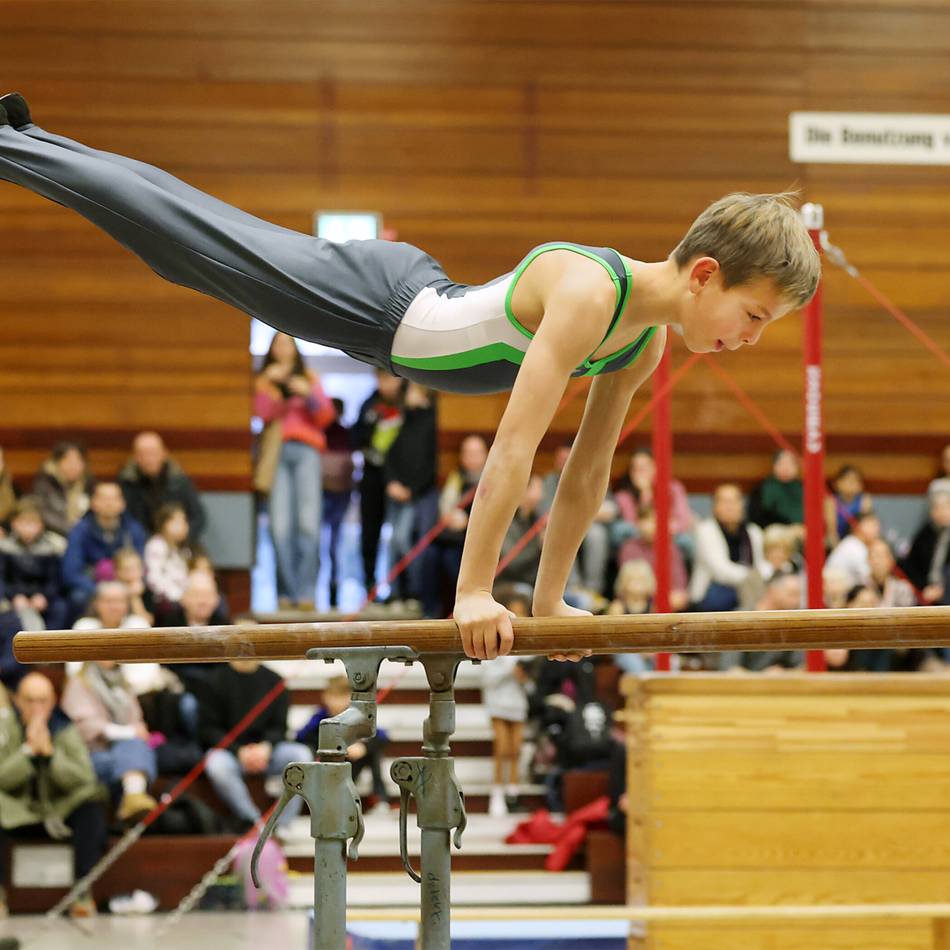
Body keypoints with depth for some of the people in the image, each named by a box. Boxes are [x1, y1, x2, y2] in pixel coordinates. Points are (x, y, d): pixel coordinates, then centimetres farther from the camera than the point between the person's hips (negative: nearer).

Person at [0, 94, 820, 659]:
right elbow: (515, 443, -39)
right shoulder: (588, 291, -35)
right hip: (376, 301, -7)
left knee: (214, 242, 20)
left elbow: (588, 471, 4)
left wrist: (550, 599, 5)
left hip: (415, 318, 7)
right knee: (194, 240, 4)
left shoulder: (648, 343, -7)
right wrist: (474, 591, -39)